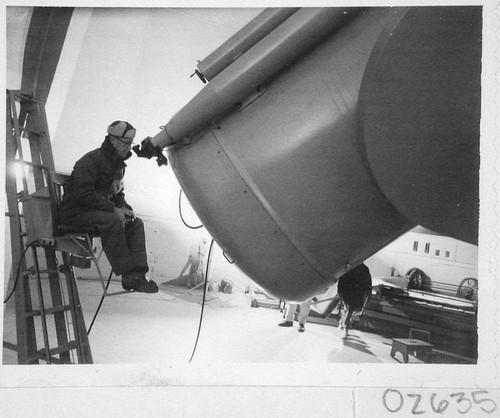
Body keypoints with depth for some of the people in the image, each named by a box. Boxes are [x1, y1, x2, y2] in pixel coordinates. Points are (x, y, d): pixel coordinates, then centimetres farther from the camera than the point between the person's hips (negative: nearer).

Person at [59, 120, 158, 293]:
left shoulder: (118, 164, 12)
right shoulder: (91, 160, -16)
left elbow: (117, 193, 19)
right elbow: (84, 193, -25)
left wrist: (124, 208, -4)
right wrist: (113, 209, -28)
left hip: (100, 209, 9)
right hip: (76, 211, -9)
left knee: (136, 223, -10)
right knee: (113, 221, -34)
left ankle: (137, 274, -18)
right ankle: (127, 276, -30)